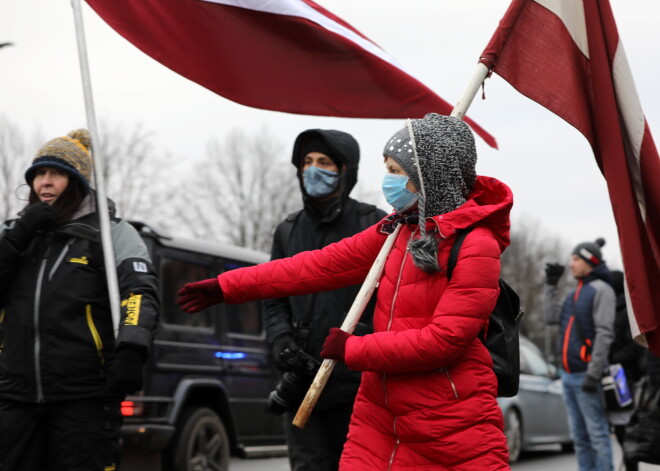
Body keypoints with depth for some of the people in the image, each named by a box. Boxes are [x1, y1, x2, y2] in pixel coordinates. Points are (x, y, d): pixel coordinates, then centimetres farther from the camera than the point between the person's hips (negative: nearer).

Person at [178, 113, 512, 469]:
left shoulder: (476, 246, -13)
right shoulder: (398, 230, 11)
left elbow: (445, 339, -19)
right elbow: (324, 265, 11)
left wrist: (354, 350, -12)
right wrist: (228, 287, 10)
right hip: (380, 417, 7)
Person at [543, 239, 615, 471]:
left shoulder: (601, 290, -9)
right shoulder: (575, 293, 18)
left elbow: (604, 334, -16)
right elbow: (551, 318, 12)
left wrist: (593, 375, -21)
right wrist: (551, 284, 12)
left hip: (585, 376, -8)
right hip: (568, 374, 8)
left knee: (597, 433, -6)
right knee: (578, 435, 11)